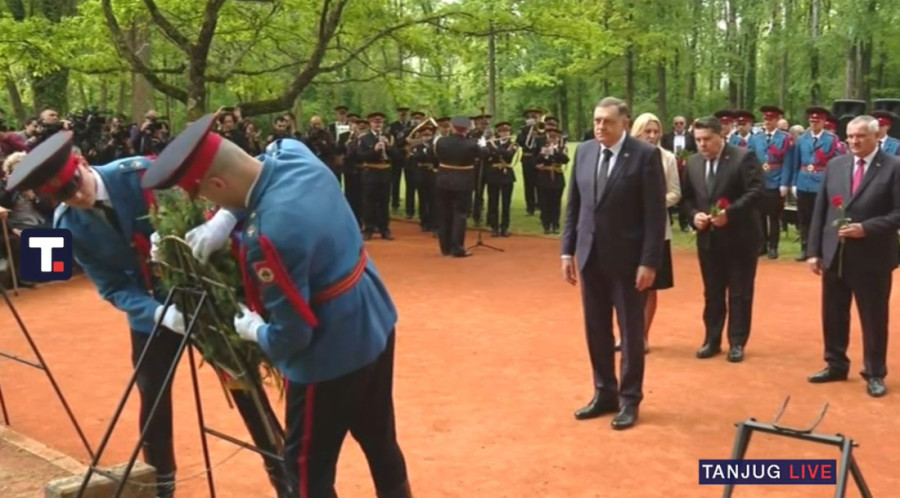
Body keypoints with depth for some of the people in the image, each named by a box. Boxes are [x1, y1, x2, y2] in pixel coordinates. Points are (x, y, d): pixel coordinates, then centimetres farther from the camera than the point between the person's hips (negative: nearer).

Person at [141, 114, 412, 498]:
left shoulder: (269, 236, -33)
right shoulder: (294, 154, -9)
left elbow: (290, 337, -24)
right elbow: (259, 187, 16)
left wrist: (255, 330, -3)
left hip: (334, 353, -8)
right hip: (376, 325, 8)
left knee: (309, 465, 12)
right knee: (379, 439, 26)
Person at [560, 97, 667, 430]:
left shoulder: (645, 155, -10)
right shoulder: (584, 151, 5)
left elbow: (656, 213, -12)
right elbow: (573, 205, 10)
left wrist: (649, 262, -15)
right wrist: (568, 251, 6)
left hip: (628, 258, -5)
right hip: (591, 255, 5)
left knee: (631, 331, 7)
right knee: (596, 329, 12)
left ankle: (629, 399, 20)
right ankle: (604, 393, 26)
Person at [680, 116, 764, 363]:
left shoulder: (744, 157, -10)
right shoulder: (693, 162, 7)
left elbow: (755, 192, -17)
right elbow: (687, 196, 11)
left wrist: (729, 213, -25)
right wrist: (694, 214, -9)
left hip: (739, 236, -5)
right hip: (708, 237, 5)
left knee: (740, 293, 5)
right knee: (712, 292, 12)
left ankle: (737, 343, 14)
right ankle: (712, 340, 21)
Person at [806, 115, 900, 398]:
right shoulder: (835, 165, 7)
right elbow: (820, 210, 7)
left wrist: (866, 228, -22)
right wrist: (814, 250, 3)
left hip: (871, 257, -4)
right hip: (834, 255, 4)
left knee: (874, 319, 7)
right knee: (833, 315, 13)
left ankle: (874, 374, 20)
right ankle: (836, 365, 29)